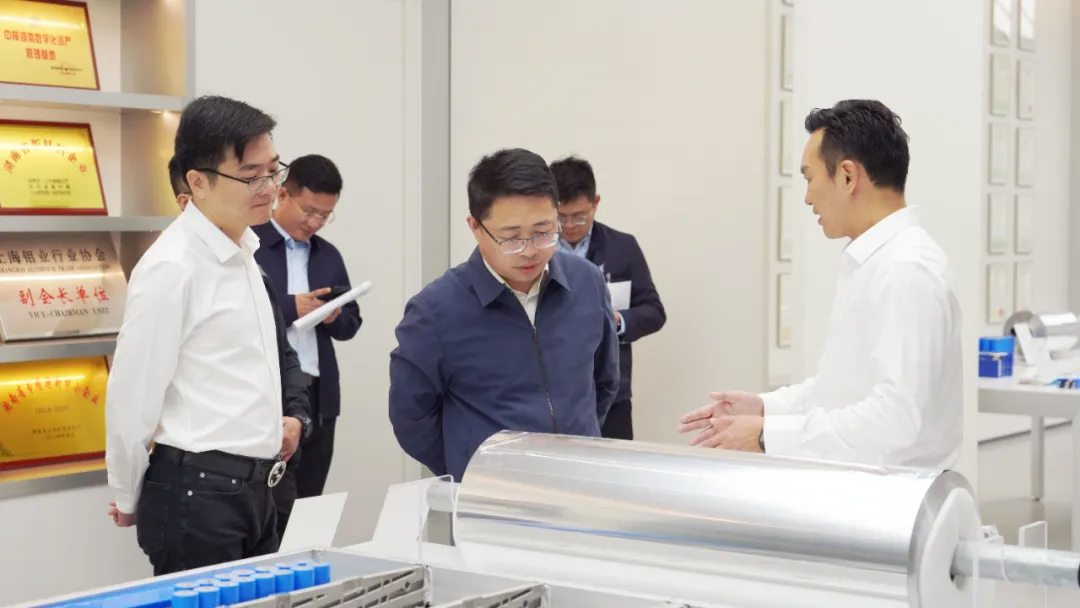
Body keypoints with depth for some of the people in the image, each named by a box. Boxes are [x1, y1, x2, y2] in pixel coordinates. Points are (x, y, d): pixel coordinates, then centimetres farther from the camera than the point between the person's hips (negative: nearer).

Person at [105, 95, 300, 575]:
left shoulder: (242, 253, 11)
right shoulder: (171, 268, -17)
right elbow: (132, 398, -14)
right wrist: (130, 498, -3)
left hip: (254, 489, 8)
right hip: (197, 494, -8)